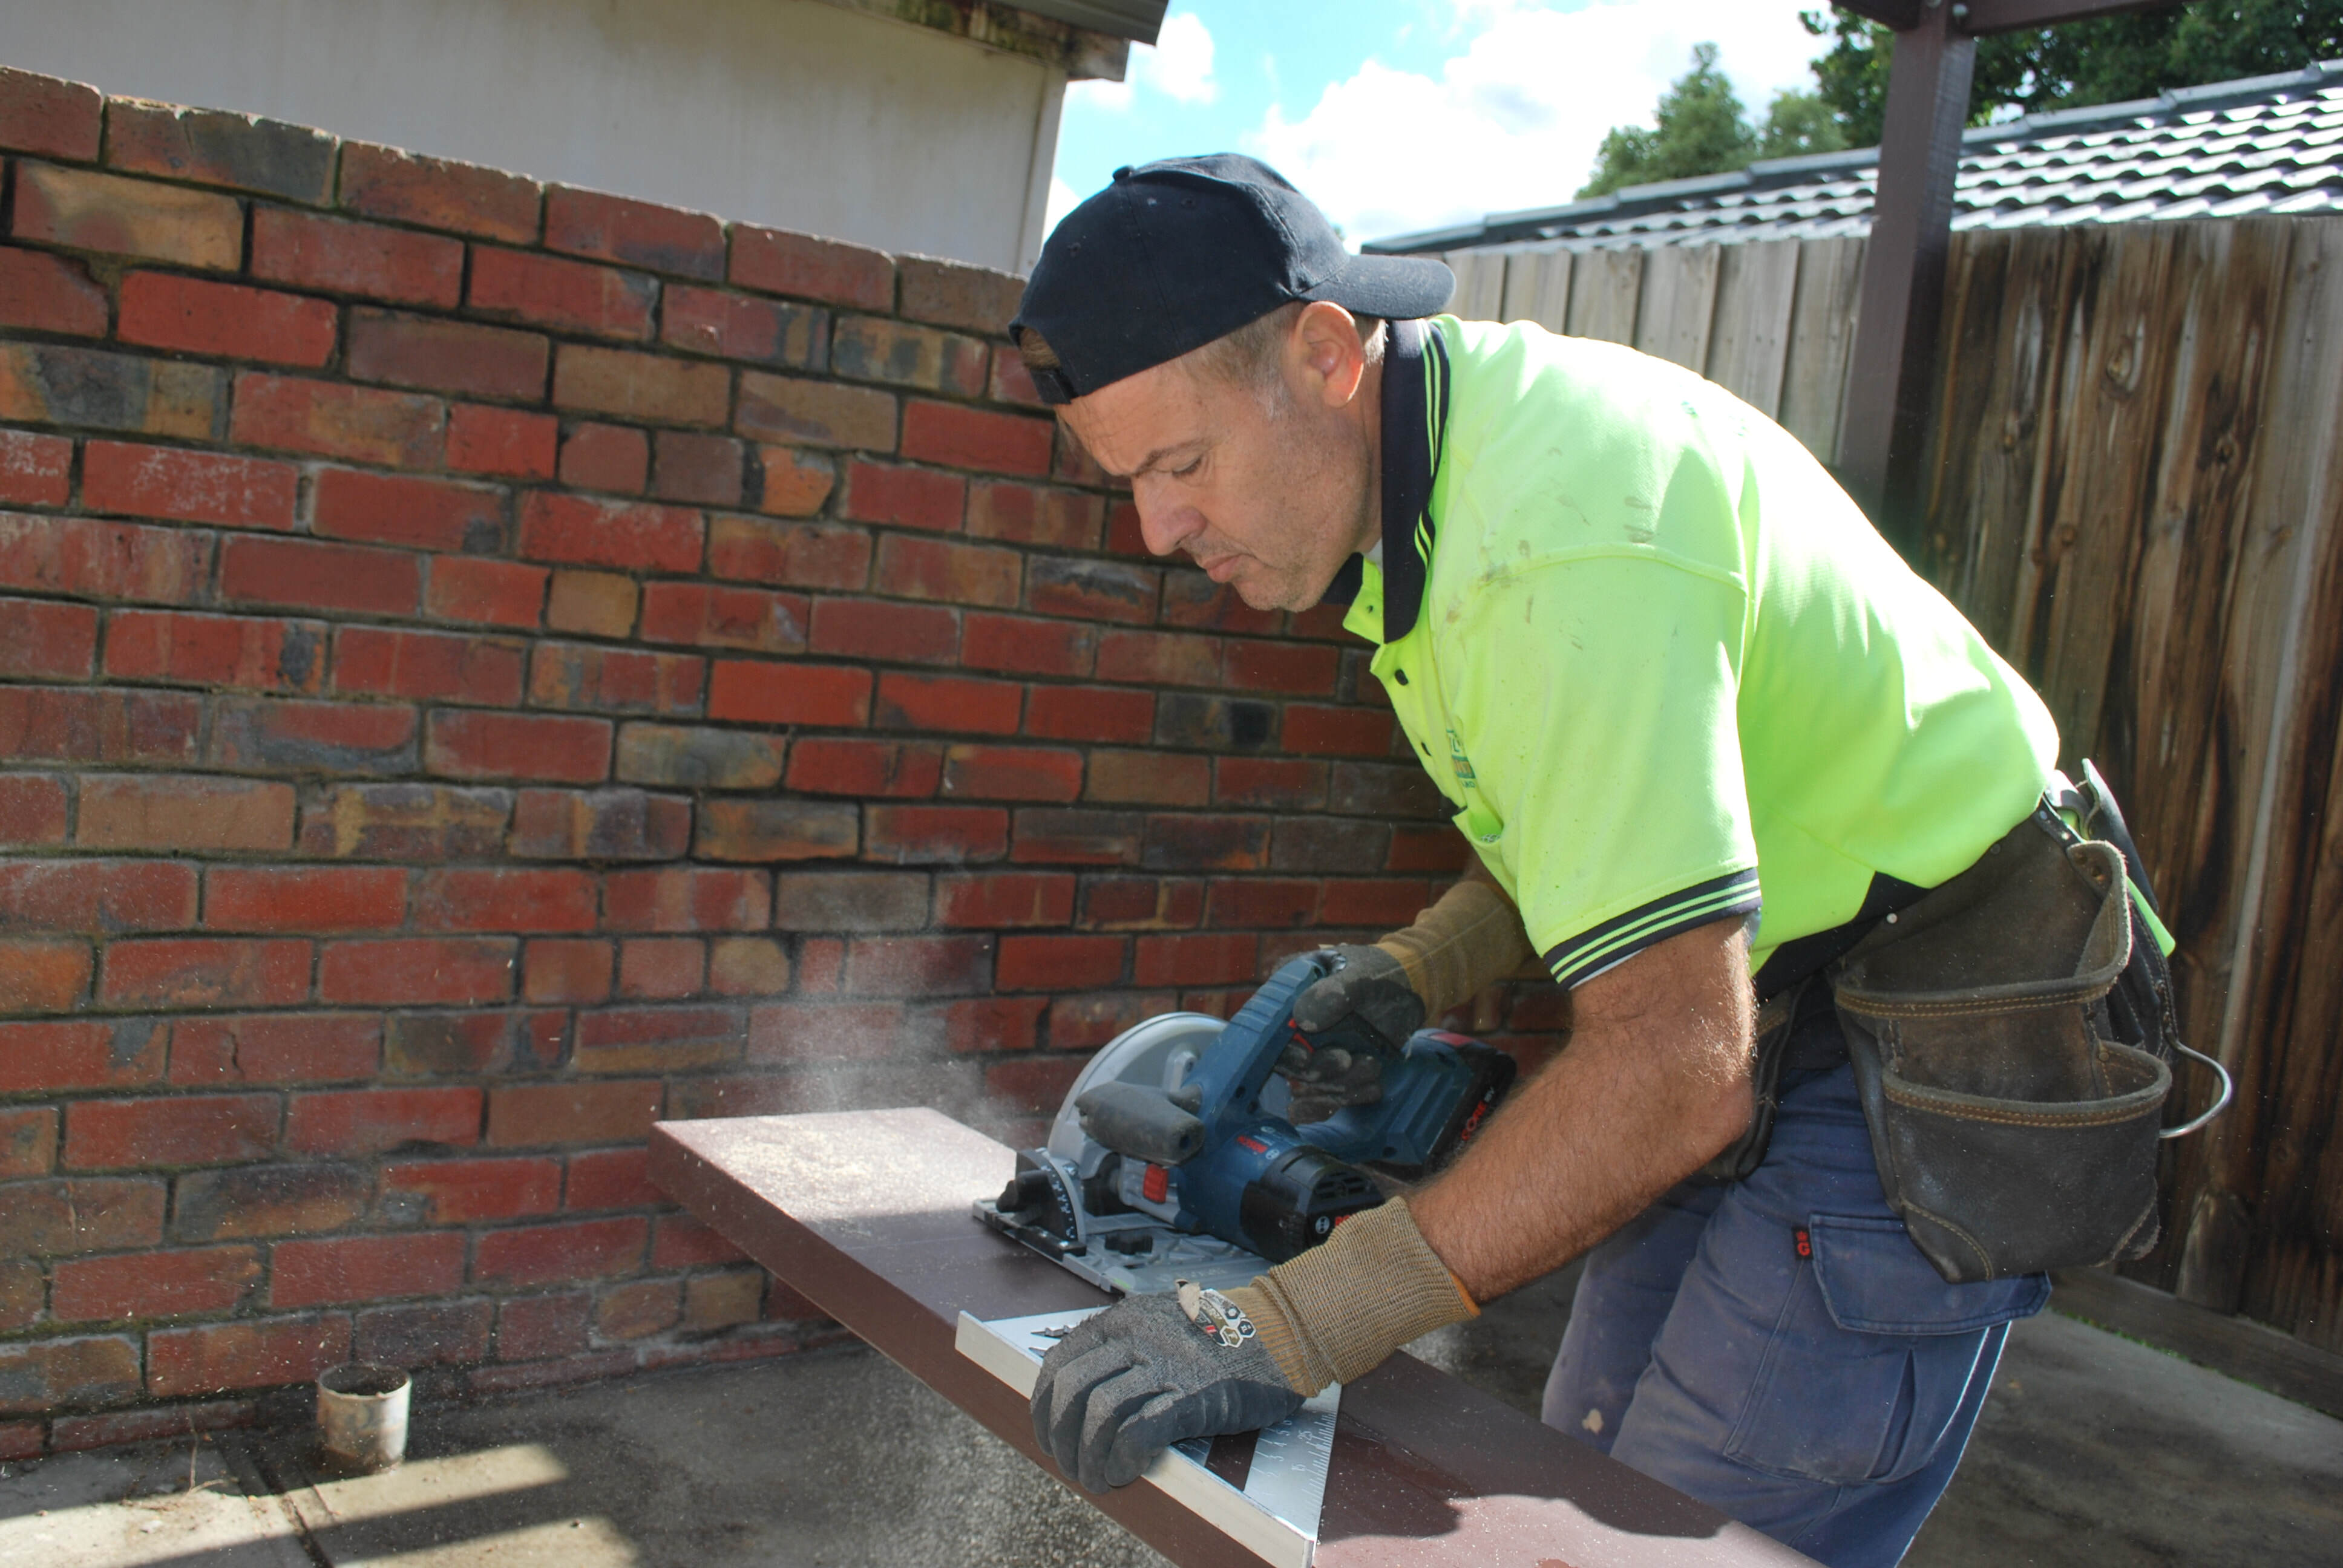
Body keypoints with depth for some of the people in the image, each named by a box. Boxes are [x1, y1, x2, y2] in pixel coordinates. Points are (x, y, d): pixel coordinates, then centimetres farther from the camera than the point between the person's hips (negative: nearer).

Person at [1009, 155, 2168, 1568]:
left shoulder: (1556, 542, -30)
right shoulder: (1464, 422, 2)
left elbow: (1673, 1068, -33)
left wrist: (1285, 1329, -32)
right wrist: (1413, 974, 1)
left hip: (1913, 1073, -9)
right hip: (1768, 1035, 10)